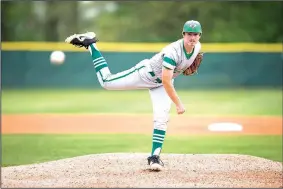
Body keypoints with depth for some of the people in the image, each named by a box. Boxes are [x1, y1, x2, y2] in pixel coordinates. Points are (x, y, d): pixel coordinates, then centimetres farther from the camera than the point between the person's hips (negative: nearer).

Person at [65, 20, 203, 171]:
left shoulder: (197, 47, -11)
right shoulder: (173, 51, -36)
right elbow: (166, 81, -37)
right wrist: (178, 104, -35)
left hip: (160, 85, 6)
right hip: (146, 73, -6)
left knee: (161, 118, -11)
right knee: (106, 82, 1)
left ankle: (155, 156, -3)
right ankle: (90, 44, 15)